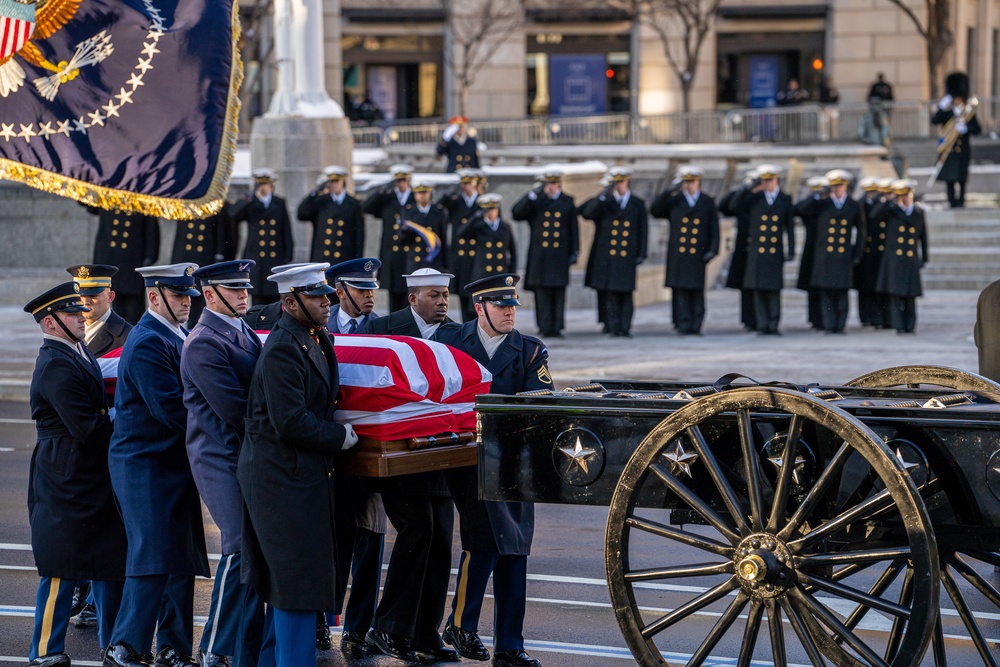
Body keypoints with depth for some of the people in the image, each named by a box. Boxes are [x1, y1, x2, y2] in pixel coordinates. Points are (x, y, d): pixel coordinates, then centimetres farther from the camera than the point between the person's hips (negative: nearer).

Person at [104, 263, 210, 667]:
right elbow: (170, 408, -22)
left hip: (174, 463, 9)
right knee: (153, 557, -11)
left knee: (182, 559, 9)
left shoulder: (180, 337, 15)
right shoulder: (147, 342, -16)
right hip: (147, 466, -9)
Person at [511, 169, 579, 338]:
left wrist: (574, 252, 4)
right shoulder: (535, 202, 7)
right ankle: (544, 327, 2)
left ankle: (557, 327, 5)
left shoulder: (568, 202, 9)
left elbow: (574, 229, 10)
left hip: (560, 256, 0)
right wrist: (532, 196, -12)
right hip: (540, 256, 0)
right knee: (542, 292, -2)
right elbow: (516, 214, -5)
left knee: (559, 292, 0)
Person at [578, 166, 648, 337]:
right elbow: (587, 213, -10)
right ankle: (613, 327, 2)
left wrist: (641, 254, 2)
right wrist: (605, 195, -18)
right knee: (610, 293, -2)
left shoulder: (638, 204, 9)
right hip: (607, 257, 0)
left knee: (626, 293, 0)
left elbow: (643, 231, 9)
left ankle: (625, 327, 2)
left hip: (628, 257, 0)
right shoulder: (604, 202, 7)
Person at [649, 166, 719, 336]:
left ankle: (695, 326, 4)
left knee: (697, 292, 0)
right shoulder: (674, 201, 10)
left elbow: (714, 230, 7)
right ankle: (683, 325, -2)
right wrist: (668, 192, -8)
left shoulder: (708, 203, 9)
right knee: (680, 291, -4)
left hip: (698, 256, 0)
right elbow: (654, 211, 0)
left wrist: (712, 250, -4)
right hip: (678, 256, 0)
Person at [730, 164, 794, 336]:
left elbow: (789, 227, 7)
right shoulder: (754, 198, 8)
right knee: (759, 291, -1)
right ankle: (762, 326, 1)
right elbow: (735, 206, -6)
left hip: (776, 253, 0)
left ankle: (773, 326, 4)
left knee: (774, 291, 0)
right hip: (757, 252, 0)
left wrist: (791, 251, 1)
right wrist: (749, 189, -14)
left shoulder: (785, 200, 7)